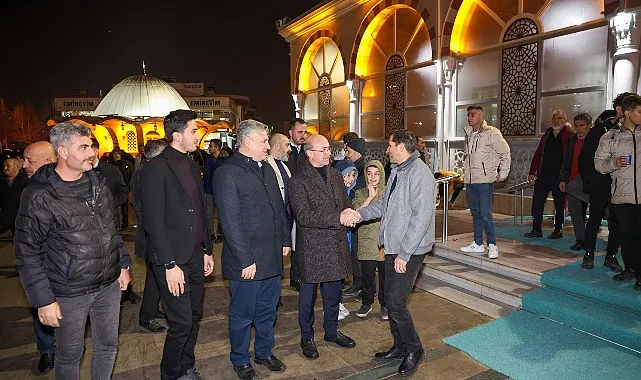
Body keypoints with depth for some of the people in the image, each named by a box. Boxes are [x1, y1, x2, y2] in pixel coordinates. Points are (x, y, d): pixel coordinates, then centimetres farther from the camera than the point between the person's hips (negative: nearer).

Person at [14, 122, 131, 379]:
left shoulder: (98, 182, 3)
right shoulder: (39, 196, -15)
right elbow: (27, 253, -11)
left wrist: (123, 264, 12)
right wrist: (43, 300, -11)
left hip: (109, 285, 5)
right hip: (69, 293, -5)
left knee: (108, 345, 18)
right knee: (69, 355, 14)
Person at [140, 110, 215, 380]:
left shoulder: (191, 166, 12)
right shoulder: (156, 168, -12)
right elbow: (154, 223, -16)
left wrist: (207, 250, 14)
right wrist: (170, 264, -18)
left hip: (195, 256, 7)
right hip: (173, 259, -7)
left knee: (194, 317, 16)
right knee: (181, 323, -1)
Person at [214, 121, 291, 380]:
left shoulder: (266, 168, 10)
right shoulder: (228, 173, -14)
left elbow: (279, 207, 16)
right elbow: (230, 222, -18)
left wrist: (285, 240, 12)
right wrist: (245, 260, -17)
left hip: (272, 257, 7)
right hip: (247, 261, -7)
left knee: (267, 310, 20)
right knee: (243, 314, 12)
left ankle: (264, 352, 41)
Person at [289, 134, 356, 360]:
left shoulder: (335, 175, 9)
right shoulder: (298, 182, -13)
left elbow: (346, 202, 17)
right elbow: (304, 216, -21)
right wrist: (338, 218, -24)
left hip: (336, 244, 6)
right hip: (312, 246, -6)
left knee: (333, 291, 19)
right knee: (308, 293, 10)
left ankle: (331, 331, 39)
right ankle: (306, 338, 29)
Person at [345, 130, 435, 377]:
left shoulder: (419, 173, -18)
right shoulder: (397, 171, 12)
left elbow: (421, 217, -23)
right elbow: (385, 204, 15)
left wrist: (404, 254, -21)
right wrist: (360, 214, 0)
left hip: (410, 250, -9)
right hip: (393, 246, 9)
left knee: (395, 303, -4)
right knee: (390, 299, 15)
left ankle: (414, 349, 20)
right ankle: (400, 346, 33)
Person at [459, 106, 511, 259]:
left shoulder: (491, 133, -8)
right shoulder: (468, 134, 13)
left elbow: (505, 153, -5)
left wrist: (502, 174, -4)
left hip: (485, 180, -7)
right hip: (470, 180, 7)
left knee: (485, 214, -9)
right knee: (475, 213, 13)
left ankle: (492, 245, 2)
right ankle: (478, 244, 21)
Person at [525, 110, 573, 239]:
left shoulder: (569, 136, -2)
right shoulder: (546, 135, 14)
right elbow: (538, 154, 14)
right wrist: (532, 172, 8)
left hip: (559, 175, -5)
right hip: (543, 174, 5)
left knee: (559, 204, 7)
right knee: (537, 202, 2)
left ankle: (558, 231, 18)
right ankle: (536, 230, 11)